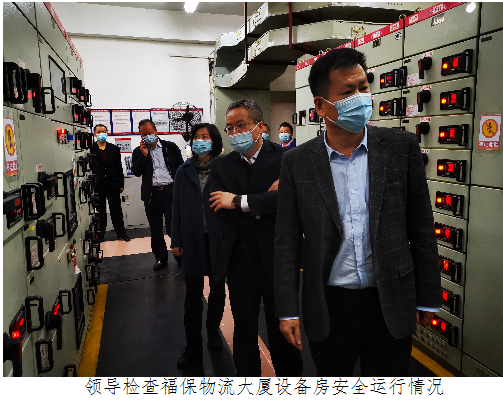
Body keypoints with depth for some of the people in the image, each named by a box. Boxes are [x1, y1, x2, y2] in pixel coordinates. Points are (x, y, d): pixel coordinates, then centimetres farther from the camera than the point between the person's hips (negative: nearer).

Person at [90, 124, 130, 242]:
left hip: (113, 184, 1)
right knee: (100, 211, 8)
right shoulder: (90, 149, 0)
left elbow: (119, 167, 8)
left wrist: (121, 184, 5)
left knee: (116, 210, 8)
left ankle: (121, 233, 16)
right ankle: (100, 234, 19)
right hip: (97, 185, -1)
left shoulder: (114, 149, 7)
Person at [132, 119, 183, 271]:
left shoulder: (171, 147, 6)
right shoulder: (138, 152, 8)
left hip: (171, 192, -2)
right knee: (155, 229, 11)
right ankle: (160, 257, 27)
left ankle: (180, 255, 18)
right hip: (151, 194, 2)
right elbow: (136, 172, -2)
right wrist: (144, 155, -13)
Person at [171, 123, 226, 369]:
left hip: (219, 238, -1)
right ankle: (193, 347, 19)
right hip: (192, 239, 1)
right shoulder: (184, 171, 4)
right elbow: (177, 208, 6)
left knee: (218, 289, 14)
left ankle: (213, 331, 38)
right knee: (193, 294, 6)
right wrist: (176, 241, 3)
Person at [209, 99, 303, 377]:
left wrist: (239, 202, -21)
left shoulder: (285, 158, -6)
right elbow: (220, 211, -8)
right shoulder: (221, 165, 4)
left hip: (277, 259, -2)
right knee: (244, 328, 18)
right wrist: (266, 200, -17)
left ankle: (289, 374, 36)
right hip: (239, 261, 3)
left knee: (282, 330, 14)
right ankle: (246, 374, 38)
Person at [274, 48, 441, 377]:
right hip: (328, 307, 0)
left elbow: (421, 228, 1)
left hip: (391, 305, 1)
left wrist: (428, 298, 3)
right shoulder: (297, 162, -5)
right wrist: (288, 310, -3)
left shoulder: (402, 147, -4)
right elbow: (287, 242, -3)